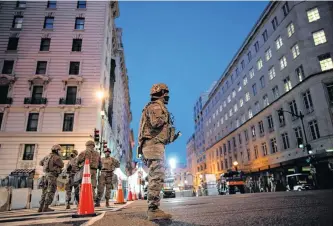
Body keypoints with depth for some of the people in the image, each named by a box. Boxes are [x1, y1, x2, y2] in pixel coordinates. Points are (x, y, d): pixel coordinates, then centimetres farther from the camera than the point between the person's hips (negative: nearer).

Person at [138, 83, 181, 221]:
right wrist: (165, 117, -5)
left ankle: (153, 209, 14)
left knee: (154, 179, 10)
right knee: (157, 178, -13)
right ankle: (153, 210, -12)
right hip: (154, 146, -11)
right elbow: (156, 122, -24)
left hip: (152, 146, 11)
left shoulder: (154, 107, 27)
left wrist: (172, 138, 24)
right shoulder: (156, 106, -5)